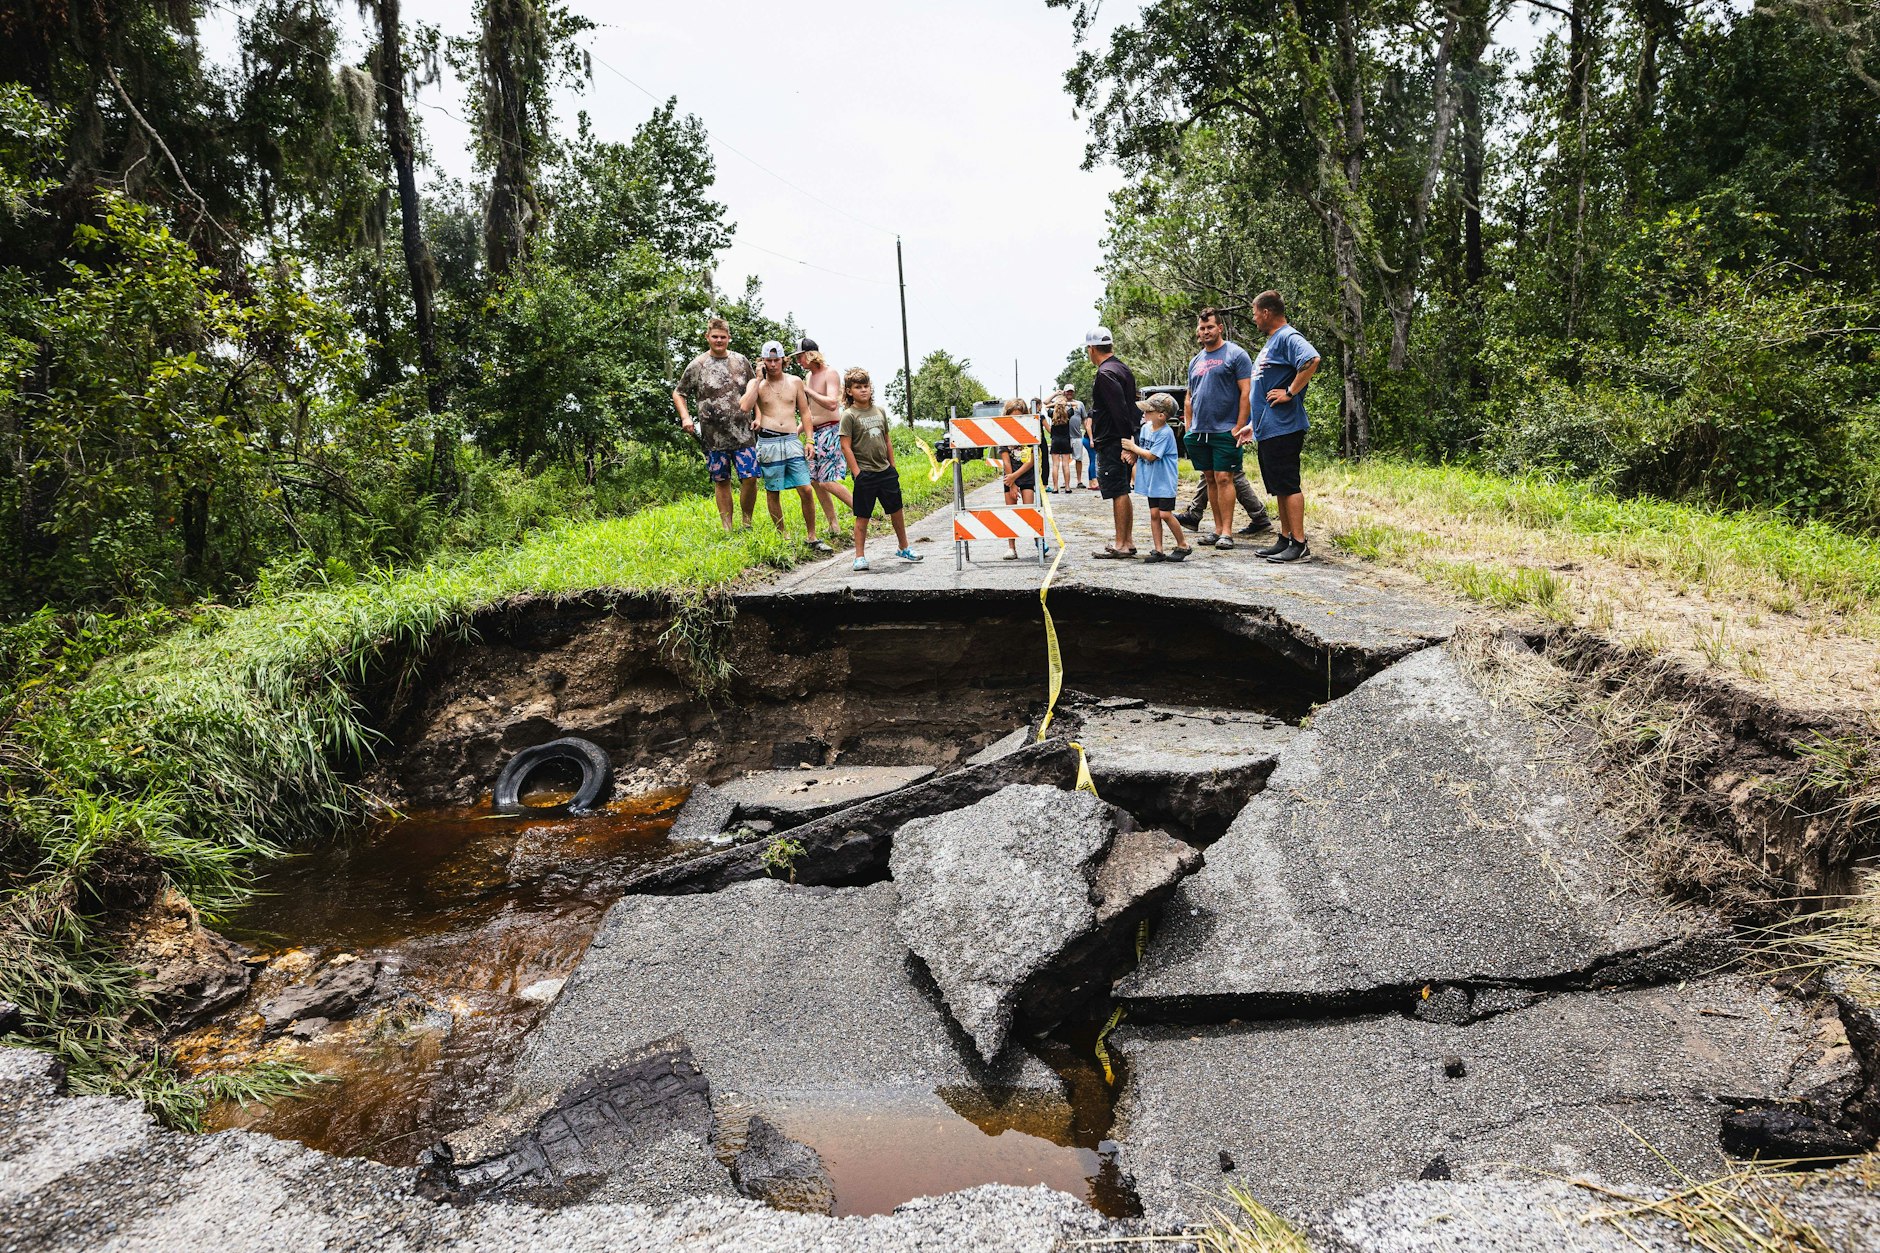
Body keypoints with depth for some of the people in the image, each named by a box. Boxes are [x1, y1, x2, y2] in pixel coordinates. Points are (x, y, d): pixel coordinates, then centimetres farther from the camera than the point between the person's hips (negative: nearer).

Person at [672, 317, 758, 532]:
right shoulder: (697, 365, 1)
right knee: (721, 482, 6)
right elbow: (678, 393, 10)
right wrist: (685, 417, -4)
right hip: (713, 438, -1)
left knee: (750, 478, -5)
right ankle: (728, 529, 14)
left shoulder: (741, 361, 8)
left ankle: (747, 522, 14)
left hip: (742, 434, 1)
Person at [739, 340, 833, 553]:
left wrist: (809, 440, 5)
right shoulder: (756, 384, 5)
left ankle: (813, 537, 4)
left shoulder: (795, 382, 11)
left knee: (805, 490, -6)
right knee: (772, 492, 5)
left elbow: (805, 412, 15)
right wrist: (759, 379, -8)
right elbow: (745, 407, -13)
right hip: (768, 443, -1)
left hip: (792, 440, 1)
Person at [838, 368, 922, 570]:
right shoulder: (848, 416, -6)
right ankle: (860, 556, 9)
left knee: (896, 510, 13)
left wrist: (893, 467, 15)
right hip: (865, 474, -5)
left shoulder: (879, 412, 11)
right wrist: (857, 473, -14)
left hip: (886, 471, 6)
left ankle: (904, 548, 28)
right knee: (863, 516, 0)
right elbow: (845, 447, -10)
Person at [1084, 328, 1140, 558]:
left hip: (1111, 443, -10)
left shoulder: (1106, 374, -16)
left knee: (1118, 493, -7)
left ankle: (1121, 546, -5)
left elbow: (1121, 411, -24)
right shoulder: (1122, 368, 16)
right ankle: (1128, 541, 21)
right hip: (1123, 441, 10)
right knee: (1122, 492, 15)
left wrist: (1126, 444, -24)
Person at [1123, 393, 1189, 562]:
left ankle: (1183, 545, 7)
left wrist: (1132, 447, -11)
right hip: (1151, 479, 7)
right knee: (1154, 514, 6)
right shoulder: (1146, 427, 6)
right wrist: (1131, 453, -5)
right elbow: (1141, 450, 16)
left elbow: (1151, 456, -20)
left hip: (1165, 480, -7)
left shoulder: (1165, 433, -18)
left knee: (1165, 514, -9)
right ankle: (1158, 550, 9)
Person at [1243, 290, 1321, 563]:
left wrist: (1291, 392, -24)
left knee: (1289, 486, -9)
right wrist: (1253, 425, 26)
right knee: (1279, 488, 13)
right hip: (1268, 429, 10)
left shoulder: (1288, 337, -10)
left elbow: (1312, 360, -31)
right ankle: (1285, 540, 19)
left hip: (1283, 428, -10)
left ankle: (1299, 544, -6)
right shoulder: (1271, 342, 22)